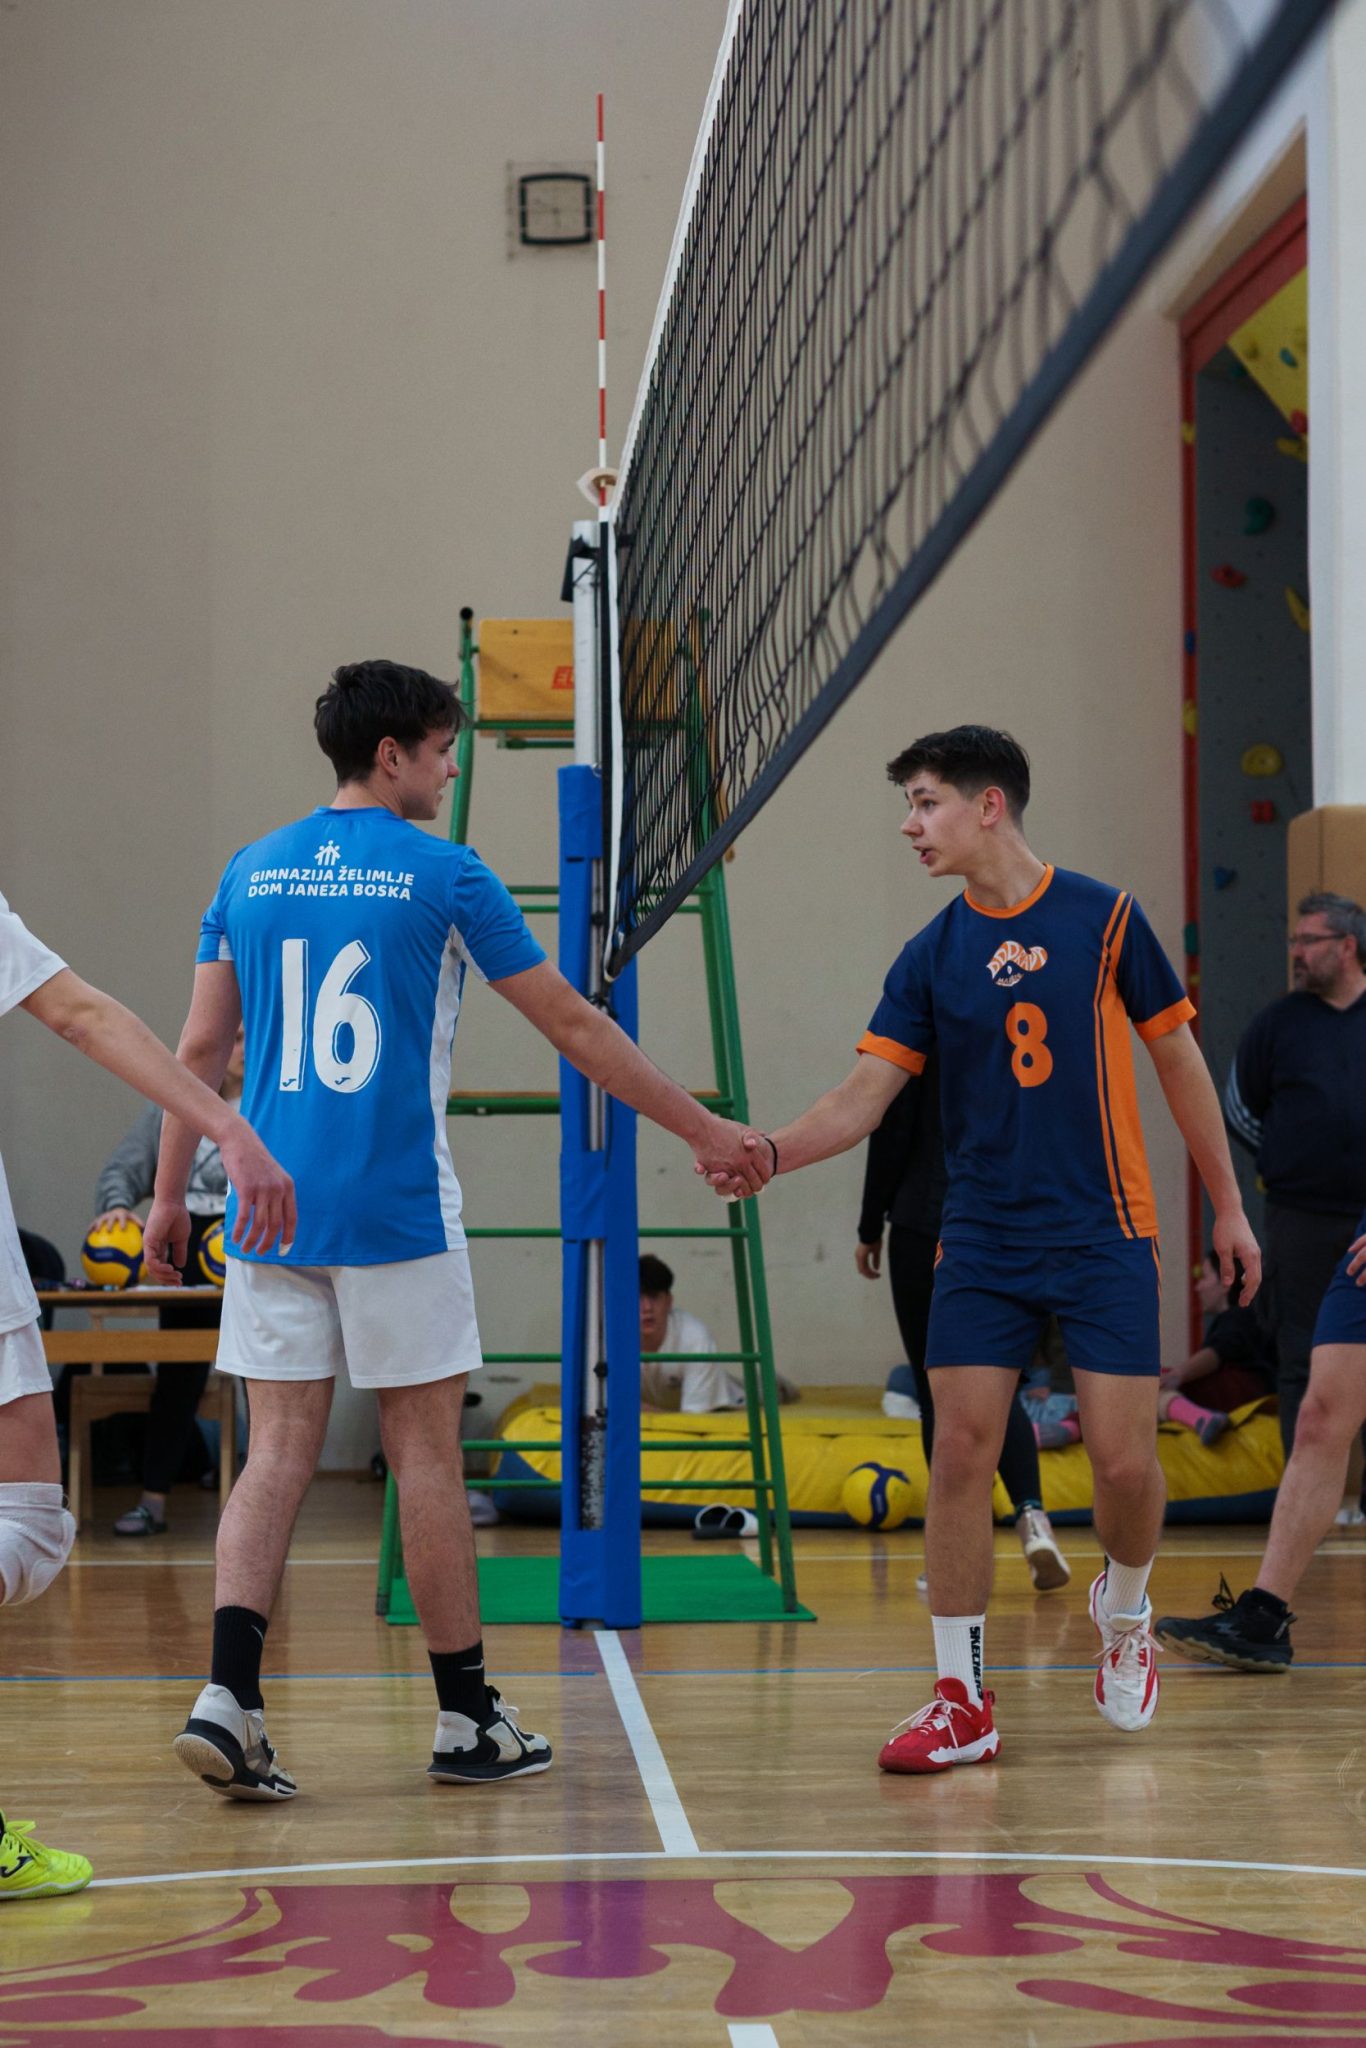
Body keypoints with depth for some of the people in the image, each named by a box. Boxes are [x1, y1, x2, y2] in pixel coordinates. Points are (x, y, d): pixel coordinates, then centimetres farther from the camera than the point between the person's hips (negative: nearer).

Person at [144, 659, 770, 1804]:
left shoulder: (253, 873, 8)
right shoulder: (443, 876, -4)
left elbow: (201, 1049, 9)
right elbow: (575, 1028, 0)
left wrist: (168, 1194, 18)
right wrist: (705, 1132, 8)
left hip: (272, 1209, 4)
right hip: (397, 1213, -4)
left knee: (278, 1452, 4)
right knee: (426, 1452, 4)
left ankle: (229, 1697, -12)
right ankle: (467, 1720, 12)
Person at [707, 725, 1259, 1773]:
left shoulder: (1104, 917, -3)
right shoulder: (931, 957, 4)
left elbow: (1178, 1059, 5)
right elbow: (864, 1098, -1)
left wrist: (1228, 1203, 6)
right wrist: (771, 1149, -20)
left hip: (1104, 1234, -2)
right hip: (981, 1244, 2)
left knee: (1124, 1461, -6)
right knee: (961, 1453, -6)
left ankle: (1125, 1610, 26)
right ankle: (962, 1699, 2)